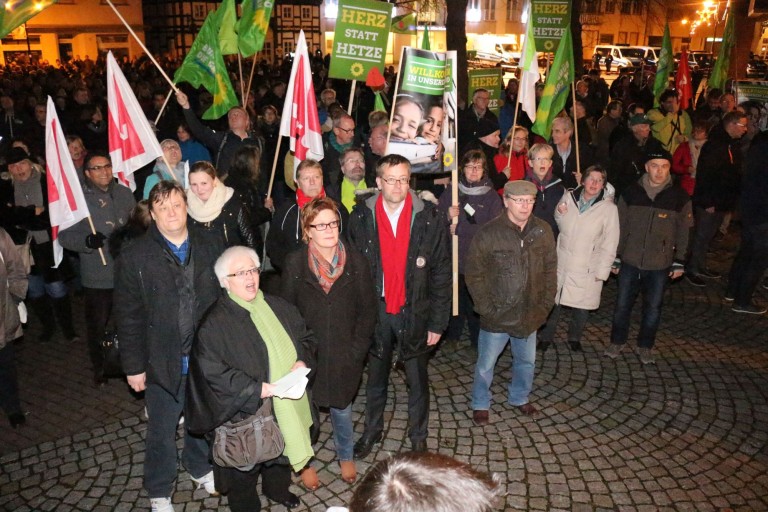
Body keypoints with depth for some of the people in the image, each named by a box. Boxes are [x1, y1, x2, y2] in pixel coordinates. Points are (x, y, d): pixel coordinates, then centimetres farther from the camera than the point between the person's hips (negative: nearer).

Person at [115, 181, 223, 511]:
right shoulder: (134, 257, -10)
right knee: (162, 430, 14)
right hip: (163, 362, -2)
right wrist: (134, 366, -7)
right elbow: (129, 318, -8)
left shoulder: (210, 246, -4)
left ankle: (200, 467, 49)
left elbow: (225, 298, 2)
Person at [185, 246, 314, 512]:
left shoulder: (278, 308, 1)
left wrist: (301, 361, -10)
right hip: (245, 411, -6)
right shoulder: (216, 323, -17)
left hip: (286, 406, 6)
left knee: (284, 447, 25)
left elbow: (304, 337, 11)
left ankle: (277, 488, 53)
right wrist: (257, 388, -25)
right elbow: (212, 370, -21)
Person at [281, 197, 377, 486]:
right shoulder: (295, 264, -9)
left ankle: (346, 456, 44)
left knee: (341, 408, 17)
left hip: (344, 355, 1)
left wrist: (357, 349, -8)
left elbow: (368, 310, -3)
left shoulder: (356, 262, -7)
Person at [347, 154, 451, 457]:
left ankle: (418, 437, 34)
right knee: (375, 378, 18)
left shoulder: (429, 218, -9)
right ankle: (372, 431, 40)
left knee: (418, 381, 13)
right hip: (375, 311, 1)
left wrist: (438, 322, -6)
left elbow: (441, 274, -6)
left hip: (414, 312, -1)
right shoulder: (361, 217, -5)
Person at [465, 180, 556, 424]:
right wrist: (486, 308, -13)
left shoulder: (543, 231, -3)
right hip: (496, 316, -4)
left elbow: (550, 269, 6)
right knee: (486, 364, 11)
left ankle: (520, 397, 47)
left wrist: (546, 303, 1)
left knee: (527, 361, 22)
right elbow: (473, 274, -11)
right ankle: (480, 404, 34)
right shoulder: (489, 233, -15)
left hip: (529, 315, 4)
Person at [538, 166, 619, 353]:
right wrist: (559, 214, -5)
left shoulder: (609, 208, -8)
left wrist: (602, 271, -8)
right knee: (553, 302, 8)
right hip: (561, 263, 2)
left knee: (582, 308, 9)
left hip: (587, 269, -2)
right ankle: (546, 337, 27)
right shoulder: (569, 197, 0)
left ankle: (574, 338, 35)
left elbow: (610, 243, -6)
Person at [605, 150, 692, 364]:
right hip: (630, 262, 1)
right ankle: (617, 342, 27)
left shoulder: (679, 197, -5)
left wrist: (679, 262, 2)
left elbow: (683, 232, 3)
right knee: (622, 304, 9)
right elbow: (620, 227, 4)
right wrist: (616, 257, 5)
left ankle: (645, 347, 27)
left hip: (660, 266, 0)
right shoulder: (631, 193, -3)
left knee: (653, 308, 9)